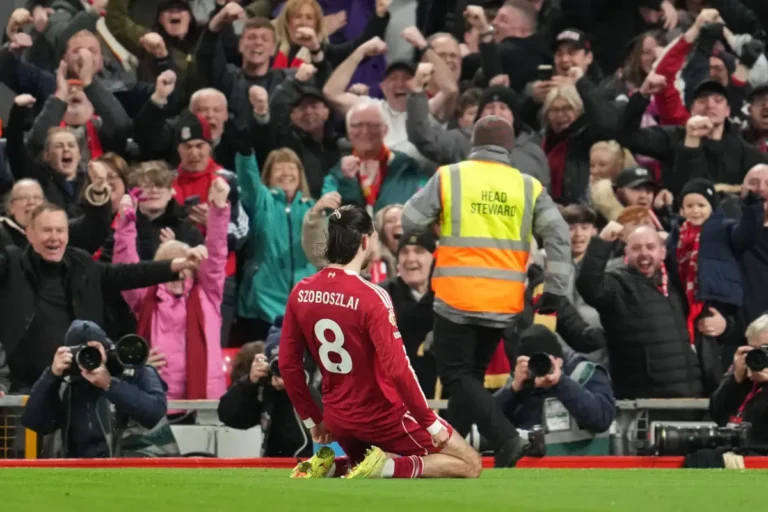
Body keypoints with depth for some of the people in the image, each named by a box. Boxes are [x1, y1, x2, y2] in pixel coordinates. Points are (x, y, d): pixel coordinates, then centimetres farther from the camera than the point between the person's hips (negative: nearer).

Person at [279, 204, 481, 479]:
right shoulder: (371, 297, -22)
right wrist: (431, 423, -14)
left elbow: (288, 364, 3)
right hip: (383, 417, -6)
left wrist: (313, 419, 15)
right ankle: (386, 467, -15)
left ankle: (327, 467, 2)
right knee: (469, 465, 4)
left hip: (339, 418, 6)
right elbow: (398, 369, -24)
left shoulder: (300, 293, -3)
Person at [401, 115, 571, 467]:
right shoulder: (529, 187, 5)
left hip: (457, 298, -4)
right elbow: (558, 235, -1)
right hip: (504, 303, 4)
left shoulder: (448, 177, -2)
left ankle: (505, 439, -18)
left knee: (457, 375, 1)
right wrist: (555, 289, 2)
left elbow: (409, 224, 0)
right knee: (472, 374, 18)